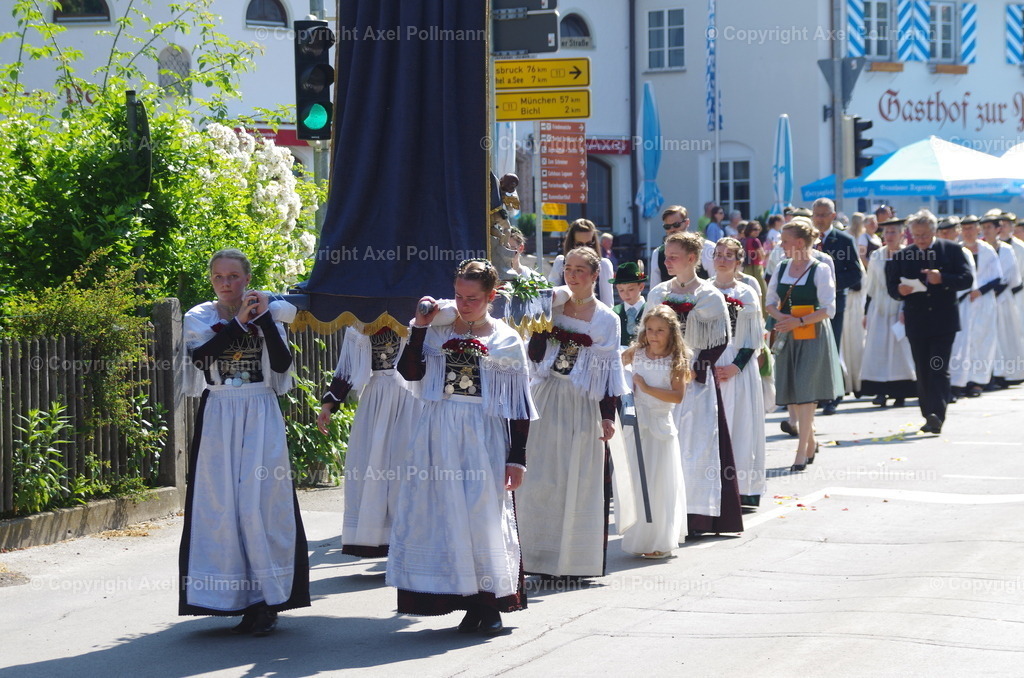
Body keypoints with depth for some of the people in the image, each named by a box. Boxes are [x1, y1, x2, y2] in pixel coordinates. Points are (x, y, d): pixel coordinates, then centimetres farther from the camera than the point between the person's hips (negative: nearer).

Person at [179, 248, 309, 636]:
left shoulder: (270, 314, 6)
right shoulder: (200, 318, 6)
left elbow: (282, 363, -8)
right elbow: (200, 355, -14)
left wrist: (264, 318, -14)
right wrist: (239, 321, -15)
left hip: (260, 418, -1)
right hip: (217, 418, 1)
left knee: (260, 501, -7)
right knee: (221, 503, -4)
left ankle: (266, 599, -3)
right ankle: (239, 599, 2)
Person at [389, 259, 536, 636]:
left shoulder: (507, 341, 3)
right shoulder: (437, 330, 7)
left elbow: (519, 407, 1)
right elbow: (410, 372, -8)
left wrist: (517, 458, -4)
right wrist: (420, 327, -10)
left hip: (484, 438, -2)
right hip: (440, 435, 2)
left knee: (485, 514, -2)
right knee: (446, 513, 1)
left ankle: (491, 604, 6)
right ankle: (470, 603, 7)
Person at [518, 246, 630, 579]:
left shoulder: (607, 319, 4)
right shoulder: (553, 306, 6)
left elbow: (611, 370, 3)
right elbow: (535, 355, -2)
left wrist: (608, 415, -4)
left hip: (584, 404, -1)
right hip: (547, 400, 1)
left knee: (579, 482, 1)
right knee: (543, 479, -1)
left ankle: (575, 558, 8)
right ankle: (544, 558, 5)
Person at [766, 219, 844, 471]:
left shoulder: (820, 270, -8)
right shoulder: (782, 268, 9)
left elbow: (828, 309, -11)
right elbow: (770, 301, 14)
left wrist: (799, 321, -19)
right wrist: (780, 316, -8)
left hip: (812, 337, -6)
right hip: (788, 337, 6)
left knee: (805, 393, -9)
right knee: (792, 395, 9)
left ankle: (802, 452, -6)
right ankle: (811, 442, 26)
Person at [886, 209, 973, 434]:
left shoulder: (952, 250, 3)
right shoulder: (901, 256, 8)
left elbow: (966, 280, -3)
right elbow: (891, 287, 7)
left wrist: (942, 279, -19)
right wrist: (900, 291, -16)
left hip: (944, 321, -3)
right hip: (916, 321, 3)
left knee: (939, 369, -12)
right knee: (922, 372, 6)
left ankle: (937, 415, -19)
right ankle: (930, 417, 13)